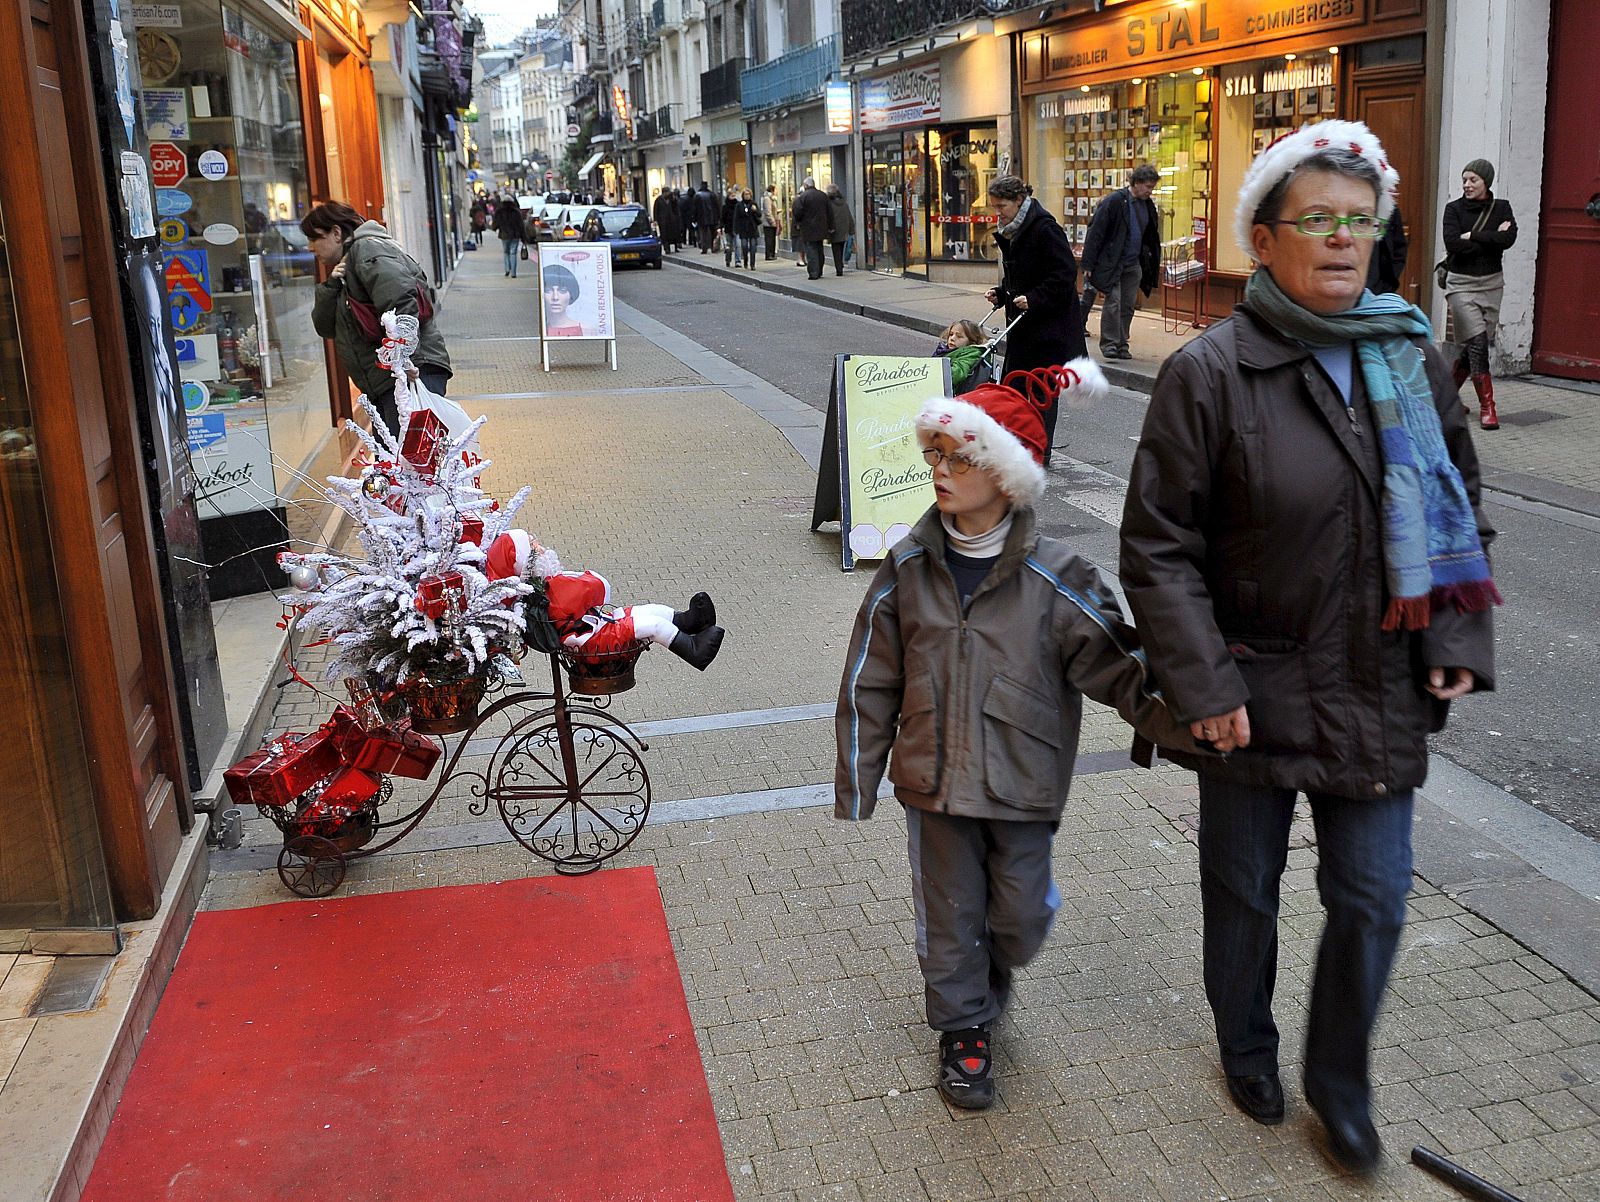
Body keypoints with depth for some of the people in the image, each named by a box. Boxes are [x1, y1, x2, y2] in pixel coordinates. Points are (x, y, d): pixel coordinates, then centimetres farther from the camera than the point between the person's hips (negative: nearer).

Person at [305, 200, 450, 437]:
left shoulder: (367, 249, -4)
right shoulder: (344, 269, 26)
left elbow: (401, 301, -20)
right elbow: (325, 327, 19)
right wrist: (331, 287, 2)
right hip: (381, 382, 11)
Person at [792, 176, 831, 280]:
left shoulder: (802, 197, -12)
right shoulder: (823, 195, 6)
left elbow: (797, 213, -13)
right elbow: (829, 212, 8)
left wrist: (798, 223, 5)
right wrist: (830, 226, 14)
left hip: (808, 229, -6)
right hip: (821, 228, 6)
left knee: (811, 252, -4)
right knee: (819, 250, 15)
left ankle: (813, 273, -7)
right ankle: (819, 272, 21)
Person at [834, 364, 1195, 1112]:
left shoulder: (1052, 580, -11)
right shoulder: (908, 570, -4)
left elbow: (1118, 666, -9)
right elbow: (870, 683, 2)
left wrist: (1187, 725, -23)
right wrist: (856, 781, 4)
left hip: (1023, 781, -1)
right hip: (935, 777, 1)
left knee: (1022, 917, 12)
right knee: (948, 912, 12)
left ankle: (992, 970, 46)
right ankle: (963, 1030, 34)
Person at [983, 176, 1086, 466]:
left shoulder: (1045, 229, -15)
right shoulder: (1010, 233, 13)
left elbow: (1066, 274, -19)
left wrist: (1033, 299, -23)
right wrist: (1001, 294, 7)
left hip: (1050, 325, -9)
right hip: (1022, 324, 9)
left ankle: (1039, 455, 7)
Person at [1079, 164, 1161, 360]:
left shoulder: (1148, 205, 9)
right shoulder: (1114, 201, -11)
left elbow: (1151, 237, 18)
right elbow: (1095, 232, -12)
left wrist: (1153, 266, 14)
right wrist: (1088, 265, -15)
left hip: (1134, 264, 6)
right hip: (1111, 263, -6)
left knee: (1128, 306, 5)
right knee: (1113, 302, -11)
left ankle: (1121, 344, 13)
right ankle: (1109, 344, -3)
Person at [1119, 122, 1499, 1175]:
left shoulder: (1412, 359, 2)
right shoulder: (1209, 373, -13)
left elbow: (1462, 510, 13)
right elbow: (1158, 547, -12)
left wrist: (1459, 641, 3)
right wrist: (1204, 685, -16)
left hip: (1382, 699, 4)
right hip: (1255, 698, -3)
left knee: (1373, 901, 11)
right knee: (1244, 892, 16)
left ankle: (1340, 1080, 37)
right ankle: (1248, 1049, 44)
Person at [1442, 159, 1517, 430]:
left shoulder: (1501, 208, 5)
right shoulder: (1454, 209, -1)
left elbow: (1509, 238, -12)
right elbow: (1452, 243, -17)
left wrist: (1471, 236, -14)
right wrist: (1491, 239, -12)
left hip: (1491, 284, 3)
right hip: (1461, 283, -3)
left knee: (1474, 344, 6)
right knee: (1477, 341, -13)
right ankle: (1487, 406, -10)